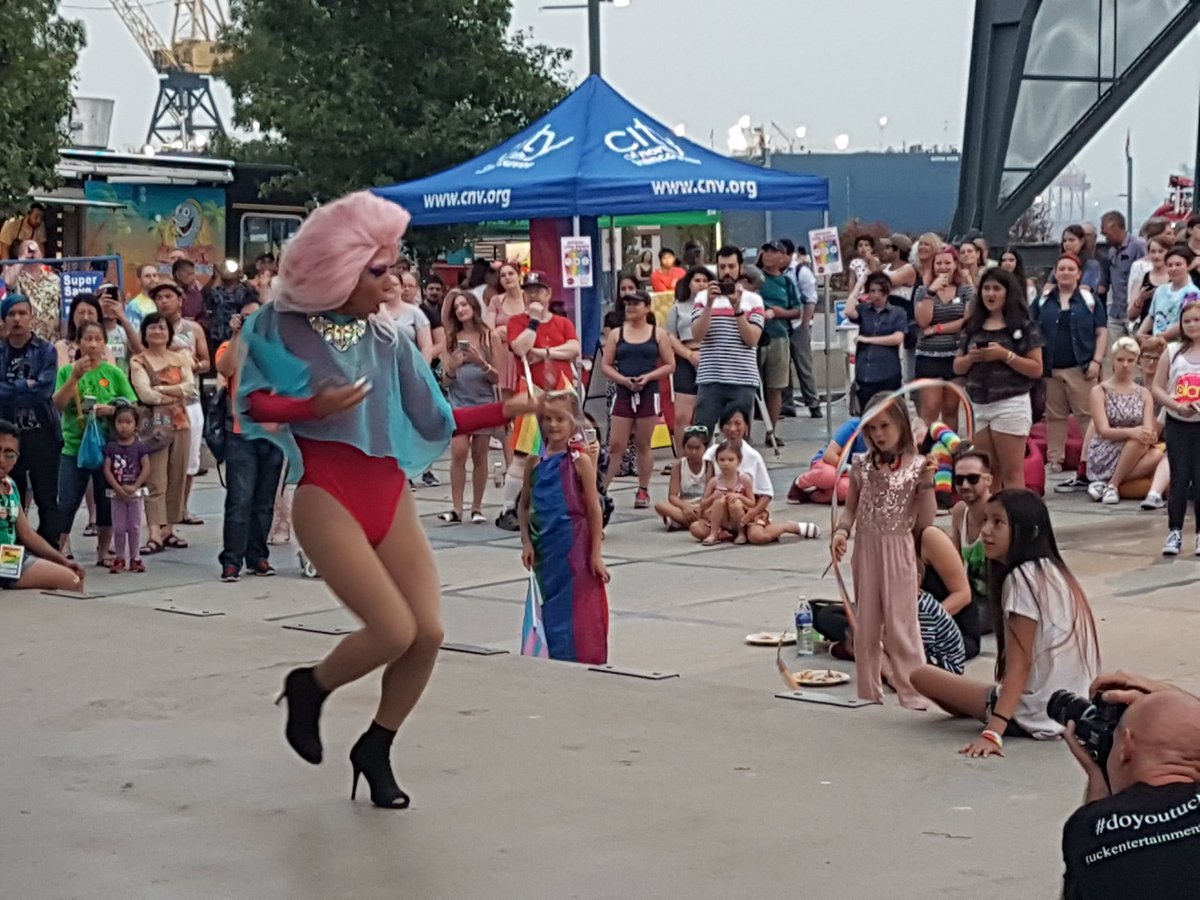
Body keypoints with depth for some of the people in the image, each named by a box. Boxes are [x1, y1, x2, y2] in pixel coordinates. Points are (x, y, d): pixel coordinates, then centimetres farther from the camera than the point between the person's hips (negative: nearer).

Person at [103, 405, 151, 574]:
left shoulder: (139, 447, -4)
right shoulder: (111, 447, -2)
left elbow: (146, 468, -10)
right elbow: (107, 469, -6)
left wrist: (134, 487, -19)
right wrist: (118, 488, -17)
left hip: (136, 492, -1)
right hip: (116, 494, 1)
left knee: (135, 527, 6)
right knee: (118, 527, 5)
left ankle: (135, 558, 15)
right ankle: (119, 558, 14)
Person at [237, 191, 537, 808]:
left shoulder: (385, 336, 10)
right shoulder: (285, 326, -3)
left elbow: (434, 420, 10)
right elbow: (255, 403, -14)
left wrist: (508, 410, 1)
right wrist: (315, 407, -31)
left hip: (390, 495, 5)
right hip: (327, 496, -5)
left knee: (429, 631, -4)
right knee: (393, 629, -17)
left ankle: (376, 751, 17)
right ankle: (309, 688, 13)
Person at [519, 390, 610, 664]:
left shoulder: (579, 460, -7)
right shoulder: (535, 461, 4)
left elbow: (594, 509, -6)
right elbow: (525, 505, 11)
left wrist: (596, 554, -8)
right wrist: (526, 542, 0)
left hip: (574, 546, -4)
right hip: (544, 546, 4)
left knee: (578, 611, -1)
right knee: (551, 608, 10)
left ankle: (584, 660, 9)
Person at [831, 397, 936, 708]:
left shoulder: (916, 466, -6)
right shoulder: (862, 465, 5)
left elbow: (925, 520, -7)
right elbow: (851, 508, 9)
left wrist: (926, 483, -17)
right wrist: (841, 531, -10)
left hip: (899, 551, -4)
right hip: (865, 548, 4)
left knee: (900, 626, -4)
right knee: (865, 626, 9)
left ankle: (913, 694, 2)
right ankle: (868, 693, 19)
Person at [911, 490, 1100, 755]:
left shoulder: (1022, 578, -19)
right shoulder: (1052, 572, 9)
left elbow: (1020, 664, -22)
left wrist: (993, 732, -28)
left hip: (1037, 715, -9)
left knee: (922, 675, 0)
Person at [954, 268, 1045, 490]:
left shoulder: (1024, 326, 0)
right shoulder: (972, 327, 14)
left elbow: (1036, 369, -4)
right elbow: (957, 367, 16)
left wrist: (1005, 355, -14)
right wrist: (971, 357, -5)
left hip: (1011, 404, -5)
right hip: (978, 406, 5)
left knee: (1011, 472, -7)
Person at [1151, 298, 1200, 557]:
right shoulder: (1172, 353, 5)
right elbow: (1157, 388, 3)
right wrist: (1176, 405, -13)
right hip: (1177, 424, 2)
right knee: (1179, 479, 2)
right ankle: (1174, 532, 8)